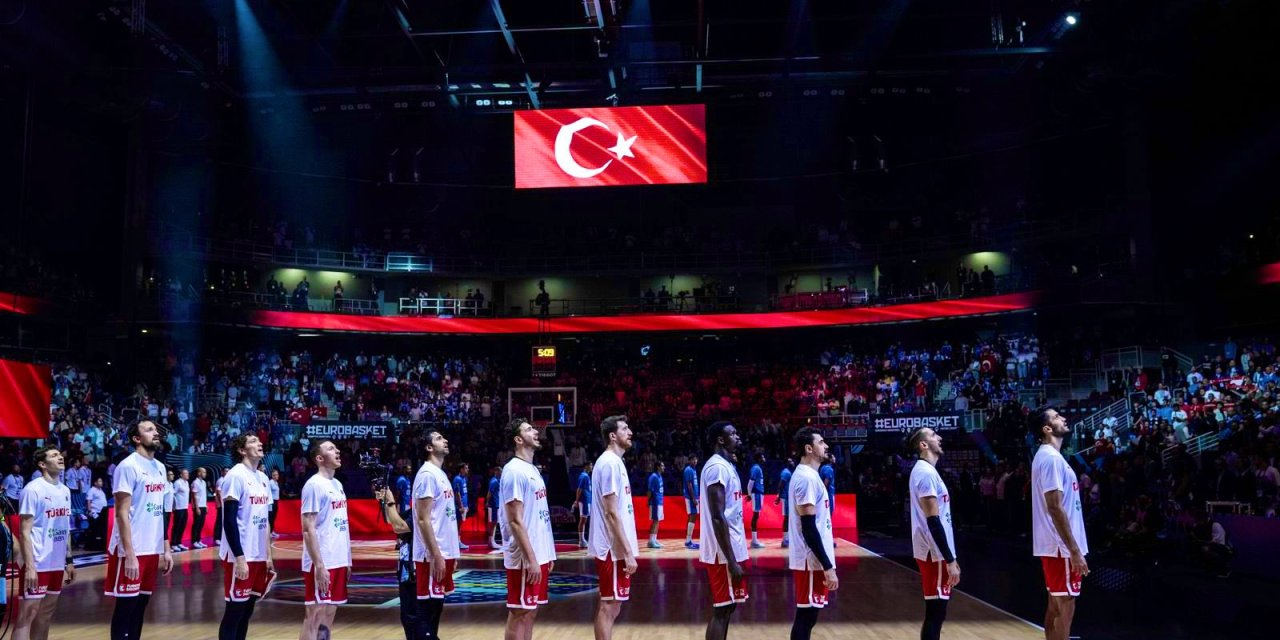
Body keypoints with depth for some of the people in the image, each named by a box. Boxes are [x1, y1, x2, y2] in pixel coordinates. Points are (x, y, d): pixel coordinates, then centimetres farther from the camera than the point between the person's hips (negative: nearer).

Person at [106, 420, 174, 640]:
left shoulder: (159, 468, 12)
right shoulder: (128, 466, -12)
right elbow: (122, 513, -16)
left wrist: (166, 549, 13)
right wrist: (130, 554, -20)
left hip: (152, 550, 7)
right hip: (131, 551, -7)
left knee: (140, 606, 13)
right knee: (125, 607, 0)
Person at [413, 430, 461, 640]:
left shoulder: (441, 474, 15)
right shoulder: (427, 474, -13)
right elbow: (423, 519, -18)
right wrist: (436, 555, -20)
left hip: (445, 552, 9)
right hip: (433, 556, -9)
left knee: (437, 604, 14)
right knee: (428, 606, -3)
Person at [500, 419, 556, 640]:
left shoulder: (533, 469, 14)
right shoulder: (515, 471, -15)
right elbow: (515, 520, -20)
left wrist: (547, 553, 17)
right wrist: (530, 559, -22)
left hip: (540, 555, 9)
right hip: (525, 559, -9)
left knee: (530, 612, 14)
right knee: (519, 614, -2)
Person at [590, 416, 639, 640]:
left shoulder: (613, 461, 15)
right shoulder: (610, 463, -16)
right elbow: (612, 513, -21)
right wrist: (628, 552, -21)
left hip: (615, 547, 10)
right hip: (614, 548, -10)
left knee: (610, 605, 14)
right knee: (609, 606, -3)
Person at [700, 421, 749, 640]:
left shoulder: (726, 465, 14)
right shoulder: (718, 467, -17)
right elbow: (718, 517, -22)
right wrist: (731, 560, -23)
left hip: (731, 550, 10)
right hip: (724, 554, -10)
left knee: (727, 608, 15)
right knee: (721, 610, -5)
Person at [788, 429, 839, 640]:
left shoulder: (809, 475, 14)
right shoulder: (807, 478, -17)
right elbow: (809, 527, -22)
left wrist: (827, 563, 22)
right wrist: (828, 566, -22)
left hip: (814, 559, 10)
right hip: (811, 560, -10)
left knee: (807, 616, 14)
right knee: (806, 616, -4)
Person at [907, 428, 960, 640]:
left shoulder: (926, 470, 16)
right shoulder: (926, 472, -16)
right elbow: (933, 520, -22)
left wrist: (950, 558, 22)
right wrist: (950, 560, -22)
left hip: (935, 552, 10)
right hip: (934, 554, -10)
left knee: (936, 613, 15)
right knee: (935, 614, -6)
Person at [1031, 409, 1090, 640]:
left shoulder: (1048, 455, 16)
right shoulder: (1051, 457, -16)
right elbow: (1055, 508, -22)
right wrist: (1074, 550, -22)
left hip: (1055, 545, 10)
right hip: (1061, 546, -10)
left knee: (1056, 605, 14)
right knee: (1065, 607, -5)